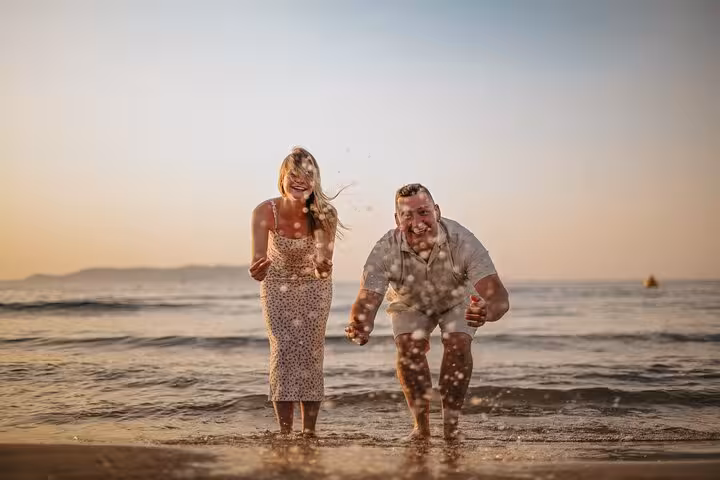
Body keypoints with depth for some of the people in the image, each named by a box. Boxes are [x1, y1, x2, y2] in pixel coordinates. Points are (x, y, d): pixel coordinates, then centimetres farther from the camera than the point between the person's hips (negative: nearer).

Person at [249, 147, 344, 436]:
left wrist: (323, 268, -53)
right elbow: (258, 268, -32)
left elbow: (324, 265, -30)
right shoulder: (265, 212, -27)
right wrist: (257, 270, -54)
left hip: (314, 286, 0)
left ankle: (309, 431, 0)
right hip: (277, 287, 0)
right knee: (282, 351, -11)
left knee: (310, 353, -5)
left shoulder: (324, 214, -26)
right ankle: (284, 431, -7)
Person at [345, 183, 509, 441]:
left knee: (458, 345, -24)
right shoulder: (386, 251, -36)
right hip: (410, 304, 1)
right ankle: (421, 426, -5)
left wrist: (486, 312, -72)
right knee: (409, 347, -22)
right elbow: (367, 301, -42)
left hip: (457, 299, -1)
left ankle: (451, 425, -10)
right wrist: (359, 328, -67)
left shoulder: (462, 242, -40)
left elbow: (498, 297, -47)